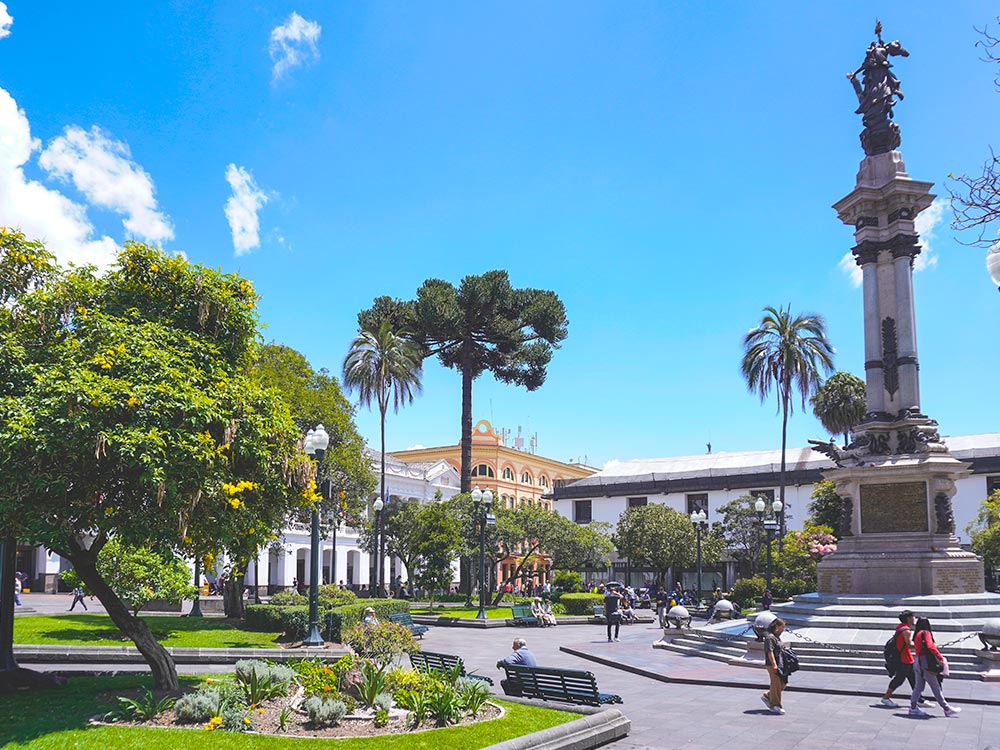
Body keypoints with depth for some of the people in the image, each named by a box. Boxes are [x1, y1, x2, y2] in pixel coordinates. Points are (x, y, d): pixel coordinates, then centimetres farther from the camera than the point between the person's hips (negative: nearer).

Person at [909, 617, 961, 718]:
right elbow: (930, 646, -22)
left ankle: (913, 707, 9)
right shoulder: (926, 633, -8)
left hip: (917, 662, 8)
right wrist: (940, 658, -23)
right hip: (925, 662, -8)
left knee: (918, 686, 10)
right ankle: (947, 709, 3)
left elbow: (916, 648, 11)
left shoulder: (916, 634, 15)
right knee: (935, 687, -3)